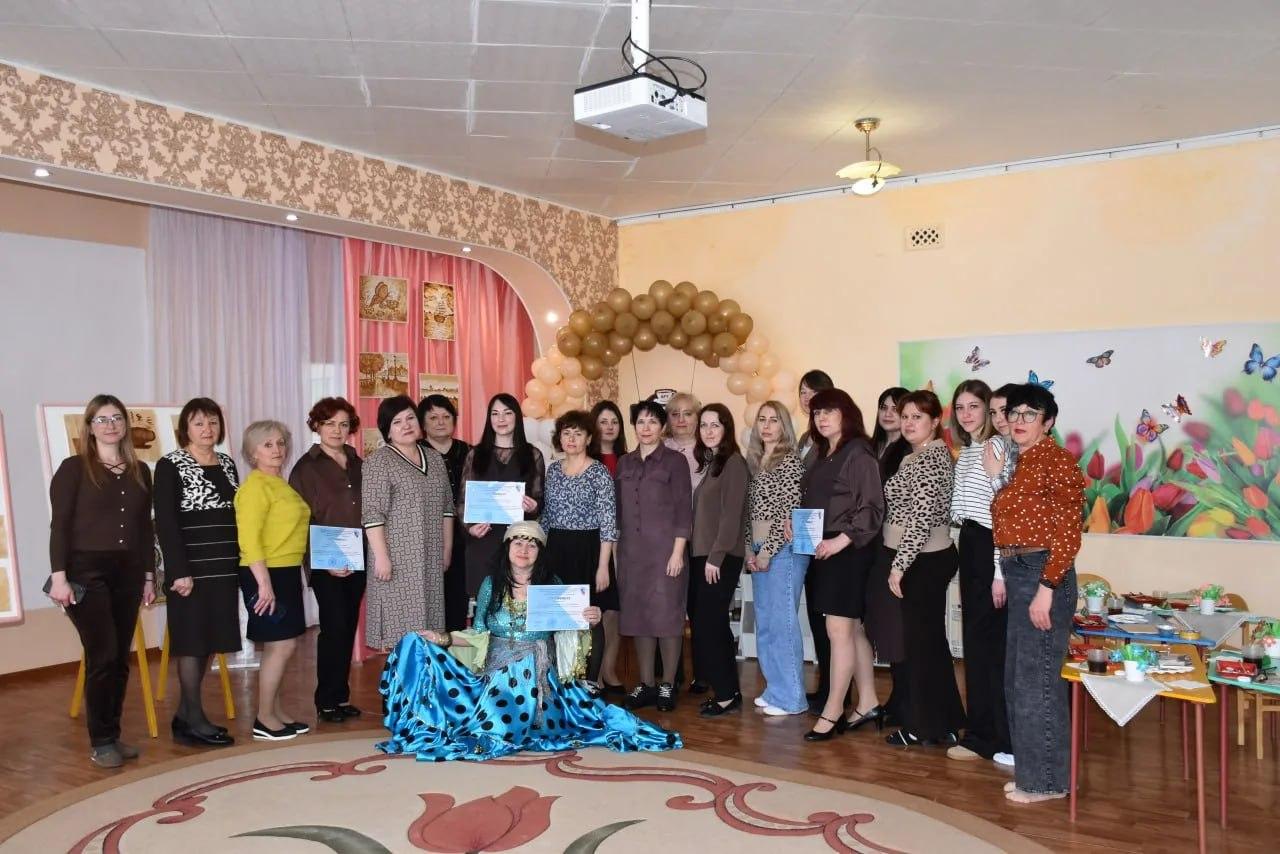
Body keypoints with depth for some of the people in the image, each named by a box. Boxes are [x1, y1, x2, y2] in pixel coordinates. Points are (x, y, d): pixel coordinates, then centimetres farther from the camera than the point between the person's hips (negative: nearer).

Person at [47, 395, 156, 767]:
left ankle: (113, 735, 17)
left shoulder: (139, 472, 11)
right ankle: (100, 742, 3)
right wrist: (59, 576, -14)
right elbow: (59, 526, -7)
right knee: (103, 655, -8)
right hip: (87, 572, -5)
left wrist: (149, 575, 12)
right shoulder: (73, 468, -2)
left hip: (127, 572, 5)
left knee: (120, 658, 7)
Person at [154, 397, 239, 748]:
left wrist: (241, 562, 10)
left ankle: (185, 714, 20)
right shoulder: (170, 465, -5)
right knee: (193, 641, -2)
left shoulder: (227, 465, 13)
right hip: (192, 568, -6)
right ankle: (195, 720, 7)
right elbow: (166, 523, -11)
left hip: (224, 568, 6)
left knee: (212, 641, 9)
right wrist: (179, 571, -18)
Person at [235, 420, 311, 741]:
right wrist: (264, 582, -24)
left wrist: (280, 578, 16)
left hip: (286, 572, 9)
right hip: (265, 574, -9)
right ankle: (264, 720, 4)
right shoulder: (256, 486, -13)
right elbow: (249, 538, -20)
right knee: (281, 645, -6)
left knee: (281, 646, 12)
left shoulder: (280, 484, 14)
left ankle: (276, 712, 22)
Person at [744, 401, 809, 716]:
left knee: (783, 623, -5)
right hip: (759, 551, 8)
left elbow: (790, 513, -15)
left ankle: (790, 697, 5)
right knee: (764, 624, 13)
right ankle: (774, 689, 24)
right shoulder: (756, 462, 13)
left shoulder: (790, 461, -9)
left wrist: (767, 550, -13)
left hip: (783, 551, -8)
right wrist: (750, 549, 7)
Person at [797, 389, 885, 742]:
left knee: (839, 629, -6)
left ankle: (833, 711, 1)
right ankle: (868, 702, 24)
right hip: (822, 550, 8)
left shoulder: (858, 453, -10)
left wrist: (842, 540, -19)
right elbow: (808, 502, 18)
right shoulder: (816, 455, 13)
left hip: (849, 550, -8)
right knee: (853, 628, 14)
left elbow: (872, 508, -15)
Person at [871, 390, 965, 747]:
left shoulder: (933, 456, -14)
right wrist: (896, 564, 15)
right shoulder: (913, 457, 15)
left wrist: (899, 565, -21)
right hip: (912, 560, 10)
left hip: (922, 561, -10)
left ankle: (924, 727, 10)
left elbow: (923, 516, -22)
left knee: (919, 643, -1)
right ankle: (942, 724, 23)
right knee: (929, 642, 14)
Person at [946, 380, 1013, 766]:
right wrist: (966, 564, 18)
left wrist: (1000, 572, -20)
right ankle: (980, 734, 21)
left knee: (995, 645, -4)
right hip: (969, 547, 9)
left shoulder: (998, 448, -11)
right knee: (975, 642, 12)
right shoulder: (965, 451, 16)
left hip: (992, 549, -9)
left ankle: (1009, 740, 7)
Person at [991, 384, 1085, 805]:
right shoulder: (1022, 463, 15)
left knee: (1037, 680, -1)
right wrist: (1006, 577, 9)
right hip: (1019, 575, 9)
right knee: (1019, 679, 15)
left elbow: (1068, 533, -17)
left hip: (1043, 576, -9)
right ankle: (1032, 771, 27)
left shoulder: (1056, 460, -12)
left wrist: (1046, 589, -21)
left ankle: (1047, 780, 12)